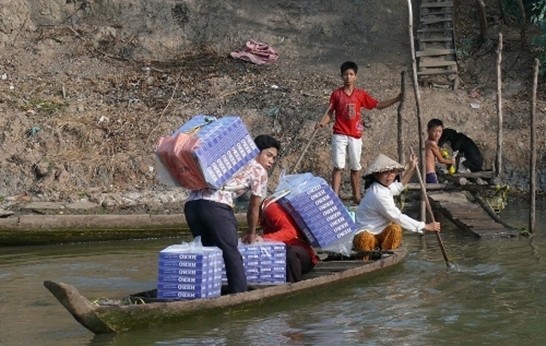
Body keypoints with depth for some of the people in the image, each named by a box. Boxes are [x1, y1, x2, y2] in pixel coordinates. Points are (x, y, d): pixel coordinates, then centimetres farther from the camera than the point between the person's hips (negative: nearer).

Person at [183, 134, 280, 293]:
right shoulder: (259, 171, 14)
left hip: (191, 203, 7)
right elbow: (253, 209, 21)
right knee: (232, 255, 1)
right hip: (215, 205, -7)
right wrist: (251, 234, 34)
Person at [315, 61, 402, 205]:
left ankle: (356, 196, 16)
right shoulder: (336, 94, 1)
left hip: (355, 136, 2)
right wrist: (321, 124, -15)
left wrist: (396, 99, 2)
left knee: (355, 167, 8)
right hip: (339, 135, -2)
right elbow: (330, 112, 2)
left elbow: (379, 105, 10)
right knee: (338, 166, -7)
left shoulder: (361, 94, 5)